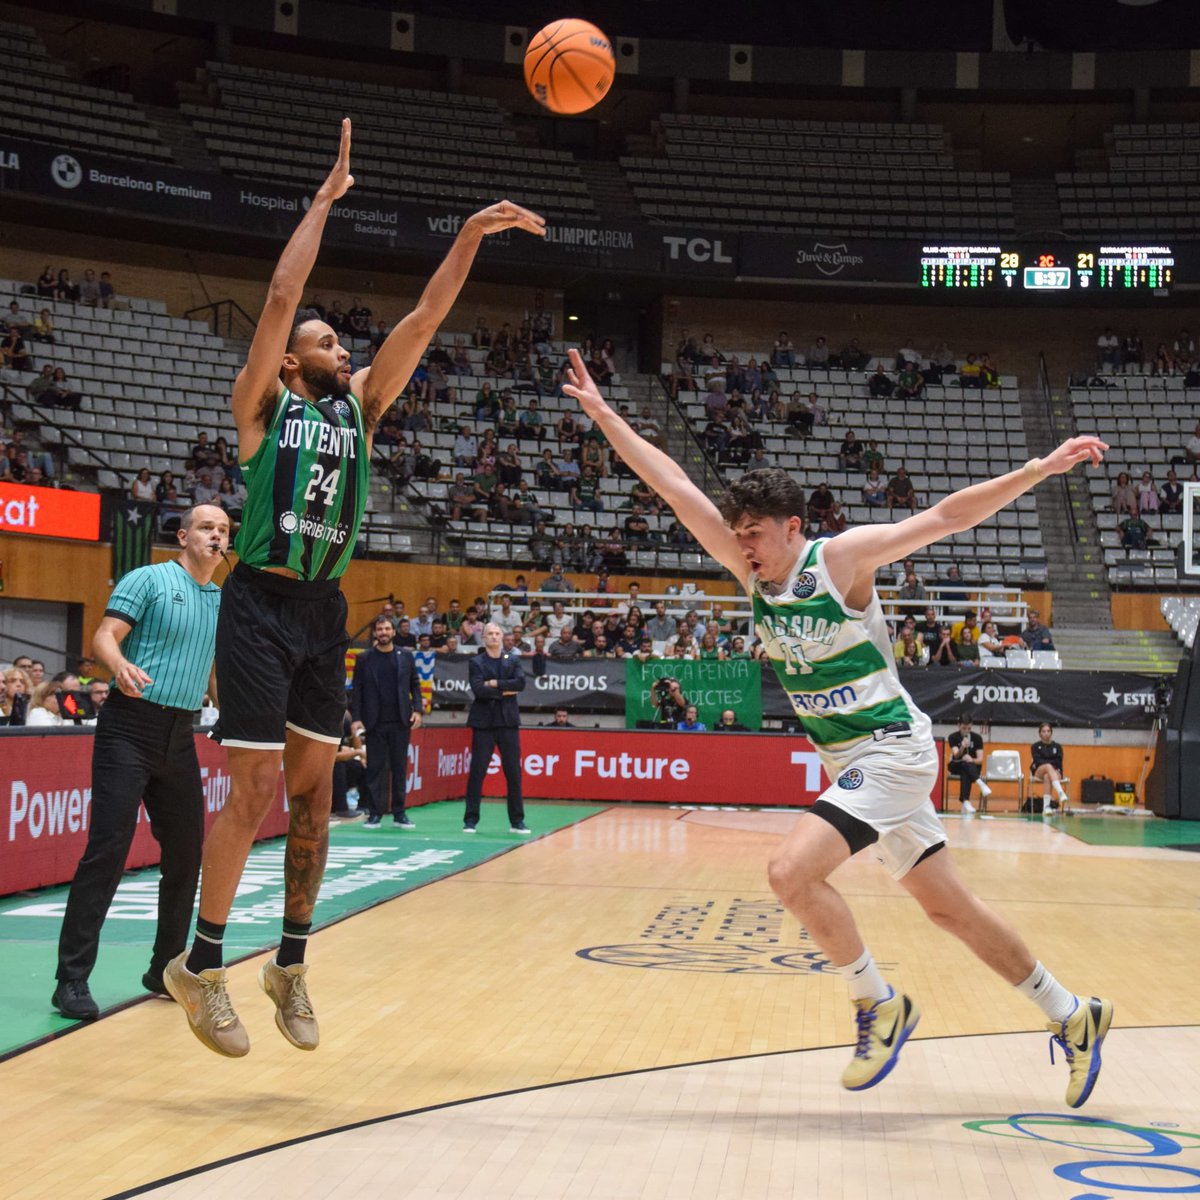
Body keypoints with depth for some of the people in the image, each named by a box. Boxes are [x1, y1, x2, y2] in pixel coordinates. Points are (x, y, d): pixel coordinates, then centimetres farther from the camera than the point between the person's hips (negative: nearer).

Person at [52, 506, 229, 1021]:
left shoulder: (223, 603, 14)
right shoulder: (148, 579, -4)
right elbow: (103, 637, -13)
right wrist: (121, 665, -33)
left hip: (180, 736, 7)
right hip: (130, 726, -6)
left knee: (186, 854, 8)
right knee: (107, 849, -12)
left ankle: (165, 969, 22)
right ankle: (72, 979, -8)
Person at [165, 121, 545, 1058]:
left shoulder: (361, 406, 12)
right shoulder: (263, 404, 0)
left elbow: (424, 319, 4)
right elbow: (281, 300, -12)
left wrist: (471, 238, -5)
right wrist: (325, 199, -8)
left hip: (326, 610, 6)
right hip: (263, 604, -6)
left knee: (315, 790, 8)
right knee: (257, 788, -10)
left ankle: (291, 963, 19)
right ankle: (200, 963, 3)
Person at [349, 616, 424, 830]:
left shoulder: (405, 657, 9)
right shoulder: (364, 659, 4)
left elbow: (415, 685, 10)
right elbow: (356, 690, 1)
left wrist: (417, 709, -3)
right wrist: (355, 718, -7)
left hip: (400, 722, 1)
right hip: (375, 722, -1)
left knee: (400, 768, 4)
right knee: (376, 768, 0)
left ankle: (399, 812, 9)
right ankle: (376, 812, 3)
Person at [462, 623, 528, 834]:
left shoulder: (513, 660, 9)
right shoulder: (476, 663, 2)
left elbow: (520, 683, -8)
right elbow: (478, 690, -13)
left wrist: (495, 684, -13)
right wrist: (504, 691, -11)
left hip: (508, 722, 2)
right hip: (484, 723, -2)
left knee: (514, 773, 3)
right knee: (477, 773, -1)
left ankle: (517, 821, 9)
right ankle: (471, 820, 6)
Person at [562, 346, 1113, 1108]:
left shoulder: (843, 558, -14)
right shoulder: (752, 571, 1)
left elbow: (947, 517, -13)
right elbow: (675, 486, 0)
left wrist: (1042, 467, -17)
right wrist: (602, 412, -3)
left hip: (892, 751, -7)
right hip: (850, 761, 7)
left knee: (793, 871, -23)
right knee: (950, 908, 13)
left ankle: (880, 1008, -4)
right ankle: (1072, 1017, 26)